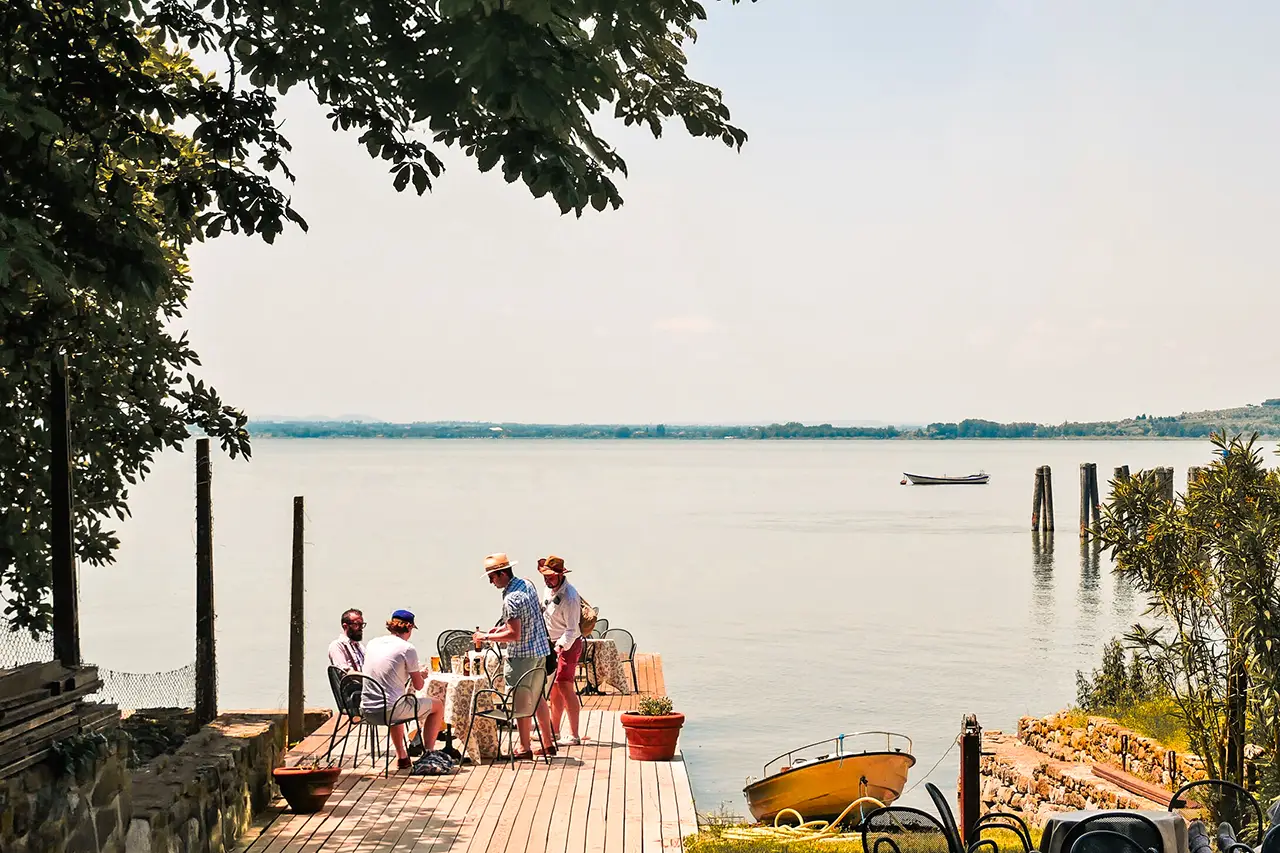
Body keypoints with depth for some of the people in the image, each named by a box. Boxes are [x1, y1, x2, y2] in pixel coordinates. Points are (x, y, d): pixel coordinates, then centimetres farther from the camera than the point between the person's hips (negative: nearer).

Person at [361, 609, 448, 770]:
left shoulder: (372, 644, 8)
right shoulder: (407, 648, -10)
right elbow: (419, 686, -4)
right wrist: (420, 675, 21)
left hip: (367, 710, 7)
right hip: (390, 710, -7)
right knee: (438, 707, 16)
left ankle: (402, 757, 42)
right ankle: (428, 754, 19)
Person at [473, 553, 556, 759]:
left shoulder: (511, 599, -23)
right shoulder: (527, 584, 6)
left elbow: (514, 635, -25)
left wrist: (487, 637, -15)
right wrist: (503, 627, 15)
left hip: (522, 655, -9)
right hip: (540, 649, 9)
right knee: (537, 696, 17)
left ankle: (525, 748, 6)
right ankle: (548, 743, 23)